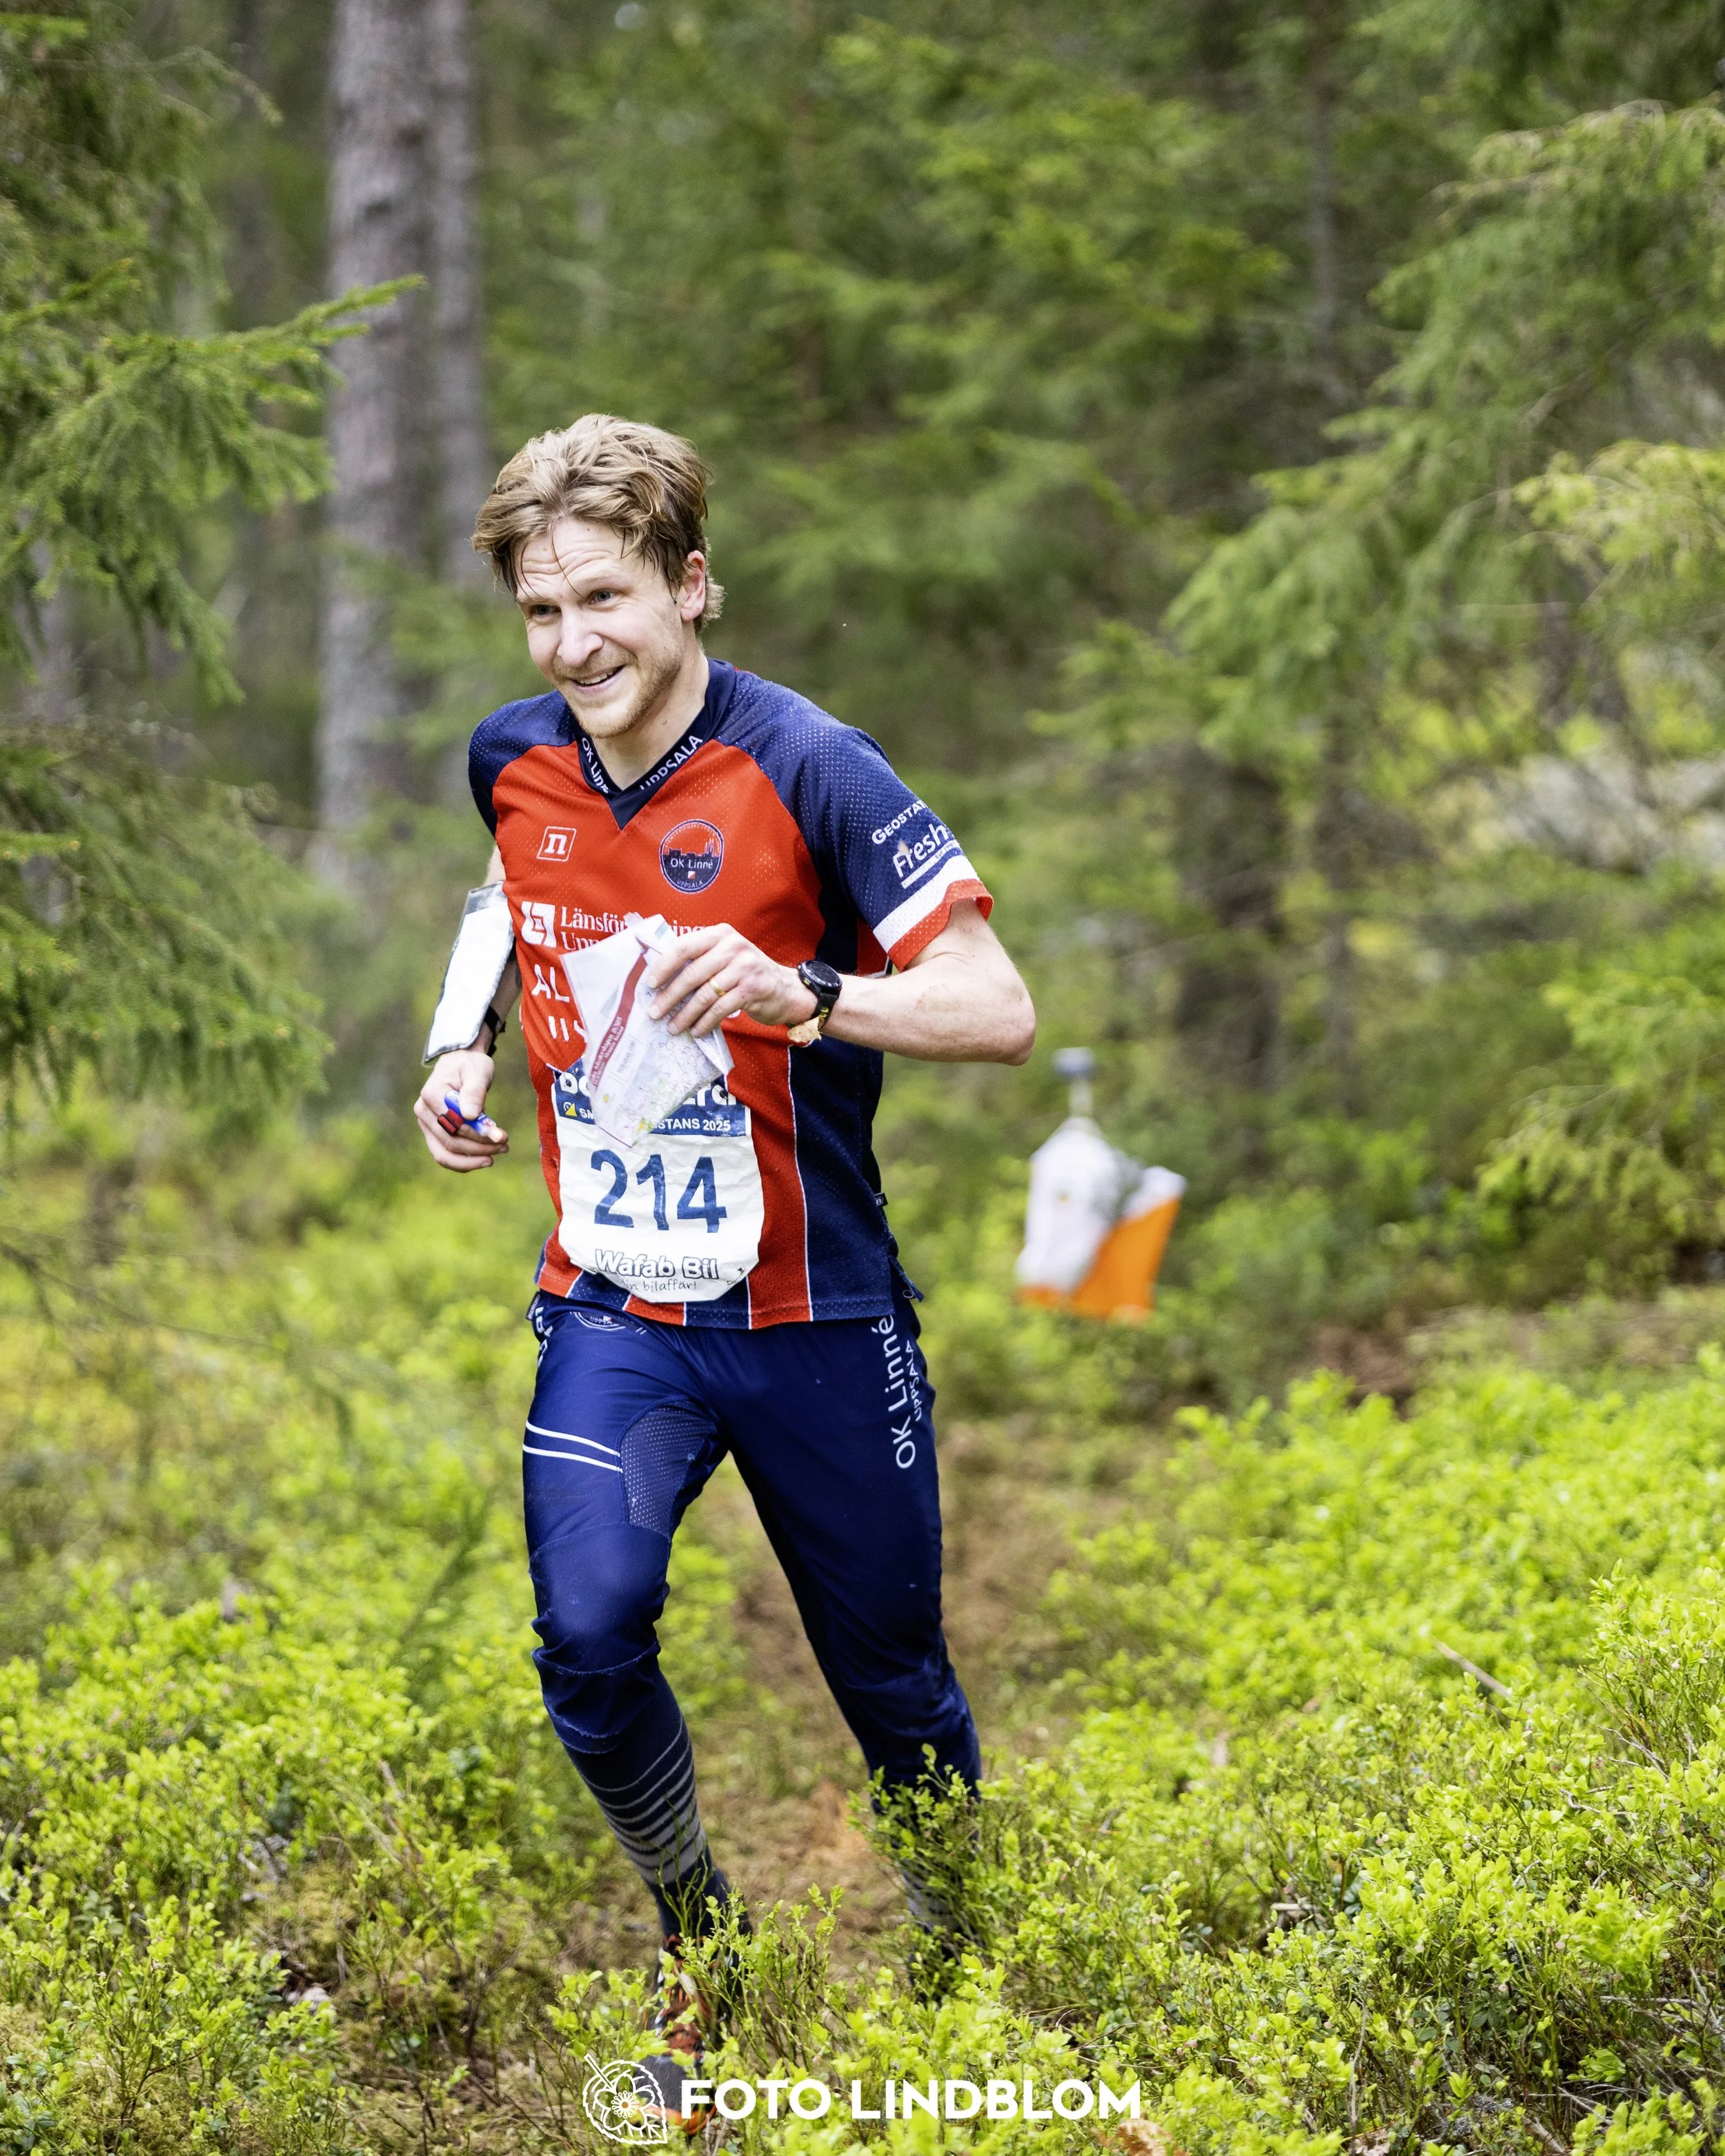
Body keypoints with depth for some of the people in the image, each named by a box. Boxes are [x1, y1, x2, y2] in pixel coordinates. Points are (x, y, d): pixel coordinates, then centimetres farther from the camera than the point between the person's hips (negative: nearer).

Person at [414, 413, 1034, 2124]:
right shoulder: (509, 764, 0)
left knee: (893, 1684, 9)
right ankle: (696, 1945, 9)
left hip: (812, 1315, -3)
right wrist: (467, 1055, 4)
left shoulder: (805, 767, -16)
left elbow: (1001, 1014, -21)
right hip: (611, 1308, 3)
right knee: (587, 1632, -19)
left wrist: (801, 993, -37)